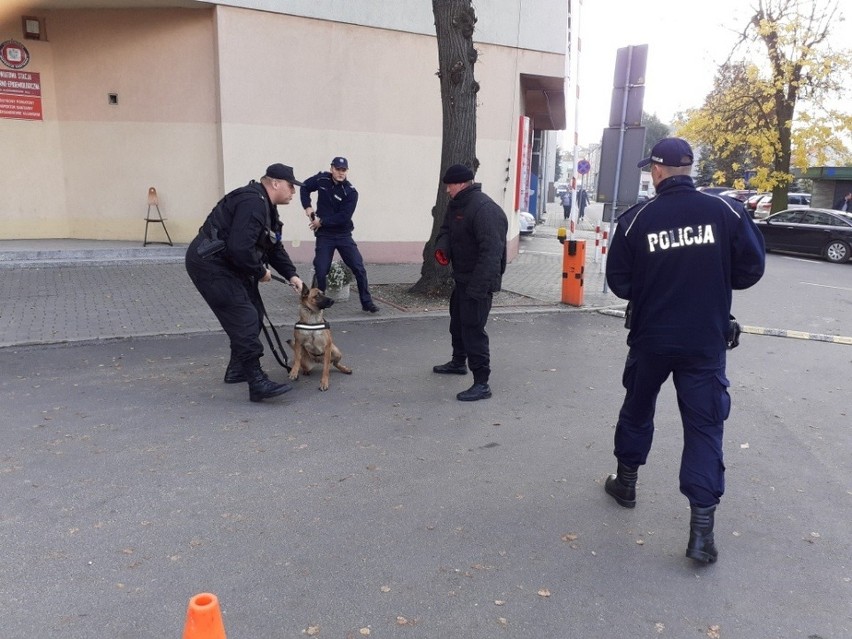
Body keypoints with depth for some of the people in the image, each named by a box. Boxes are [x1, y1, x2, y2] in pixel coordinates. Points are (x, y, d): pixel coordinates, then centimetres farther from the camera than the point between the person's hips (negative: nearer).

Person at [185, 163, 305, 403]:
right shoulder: (253, 203, -21)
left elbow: (274, 247, 20)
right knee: (244, 319, -15)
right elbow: (240, 248, -30)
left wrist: (291, 274, 9)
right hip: (209, 263, -11)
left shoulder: (266, 206, 14)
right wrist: (261, 271, -14)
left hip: (226, 263, 11)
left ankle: (237, 369, 28)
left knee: (254, 314, 14)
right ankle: (257, 383, -13)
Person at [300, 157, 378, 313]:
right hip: (324, 236, 1)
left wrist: (322, 222, -18)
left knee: (359, 268, -3)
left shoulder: (350, 192, -12)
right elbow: (305, 188, 15)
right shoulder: (321, 179, -3)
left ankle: (367, 303, 8)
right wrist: (307, 206, 1)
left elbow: (344, 217, -19)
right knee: (320, 271, -3)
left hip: (344, 235, -1)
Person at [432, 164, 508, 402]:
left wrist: (478, 287, -33)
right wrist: (442, 247, -6)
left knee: (473, 328, -10)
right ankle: (458, 362, 45)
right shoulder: (456, 204, 8)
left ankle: (482, 384, -3)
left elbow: (491, 252, -30)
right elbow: (446, 229, 19)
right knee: (457, 322, 24)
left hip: (478, 281, -10)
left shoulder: (485, 209, -24)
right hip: (461, 277, 10)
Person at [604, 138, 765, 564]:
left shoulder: (637, 218, -8)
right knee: (704, 426, 5)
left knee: (637, 409, 21)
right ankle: (702, 527, 2)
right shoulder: (725, 212, -7)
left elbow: (618, 282, -4)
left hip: (650, 338, 1)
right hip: (707, 342, 0)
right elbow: (751, 267, -2)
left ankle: (626, 482, 39)